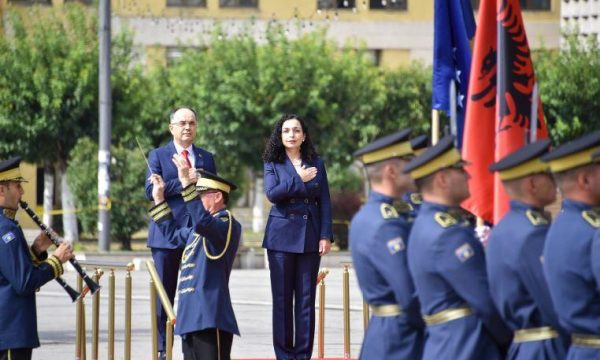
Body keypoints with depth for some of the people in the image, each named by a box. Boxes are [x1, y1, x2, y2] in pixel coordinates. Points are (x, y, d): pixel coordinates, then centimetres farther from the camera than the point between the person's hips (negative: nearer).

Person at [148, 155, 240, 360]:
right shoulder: (199, 228, 21)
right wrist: (159, 199, 36)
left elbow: (201, 222, -28)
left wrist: (186, 183, -30)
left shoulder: (228, 224, -8)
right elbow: (174, 235, 38)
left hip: (210, 317, -10)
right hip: (191, 315, 10)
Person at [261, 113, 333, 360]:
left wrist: (326, 235, -3)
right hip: (282, 235, -1)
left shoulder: (316, 164, 8)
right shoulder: (273, 164, 5)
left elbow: (325, 202, 5)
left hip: (310, 235, 1)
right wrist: (299, 180, -12)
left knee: (306, 297, 1)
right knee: (282, 297, 1)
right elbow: (272, 193, -11)